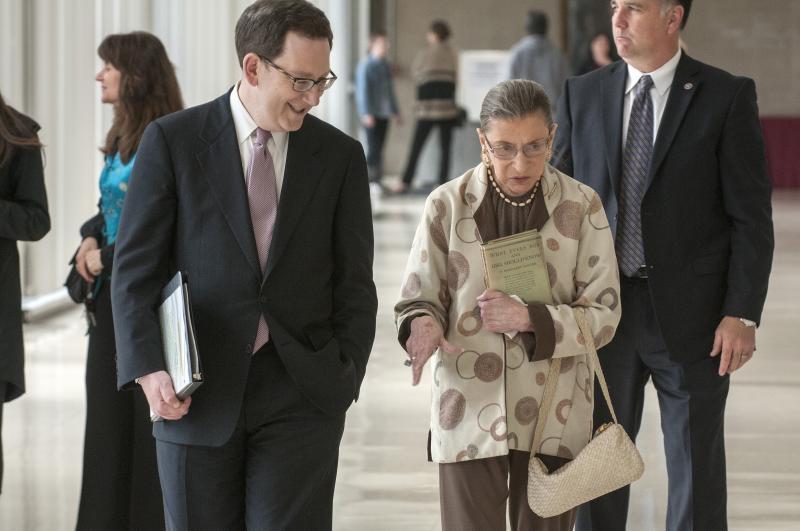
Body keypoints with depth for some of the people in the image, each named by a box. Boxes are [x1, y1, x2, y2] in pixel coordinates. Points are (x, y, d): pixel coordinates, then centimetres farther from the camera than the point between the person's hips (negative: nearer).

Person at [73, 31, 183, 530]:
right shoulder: (121, 139, 11)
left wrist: (109, 258, -12)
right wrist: (91, 238, 0)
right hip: (112, 297, 8)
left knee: (151, 415, -1)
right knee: (108, 414, 11)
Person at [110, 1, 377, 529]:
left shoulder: (341, 155, 5)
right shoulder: (172, 141, -1)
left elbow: (354, 282, 8)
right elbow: (135, 268, -1)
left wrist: (344, 375, -2)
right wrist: (148, 369, -12)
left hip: (301, 395, 1)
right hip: (197, 392, 0)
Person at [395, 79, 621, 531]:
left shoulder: (582, 207, -2)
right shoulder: (448, 205, -2)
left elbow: (603, 315, -1)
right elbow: (418, 298, 2)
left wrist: (530, 319, -18)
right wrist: (423, 325, -22)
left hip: (555, 419, 1)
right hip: (469, 412, -1)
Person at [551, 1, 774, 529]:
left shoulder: (728, 96, -5)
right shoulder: (583, 95, 5)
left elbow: (752, 217, -6)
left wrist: (742, 313, -13)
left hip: (691, 315, -3)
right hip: (604, 312, 3)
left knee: (697, 469, 6)